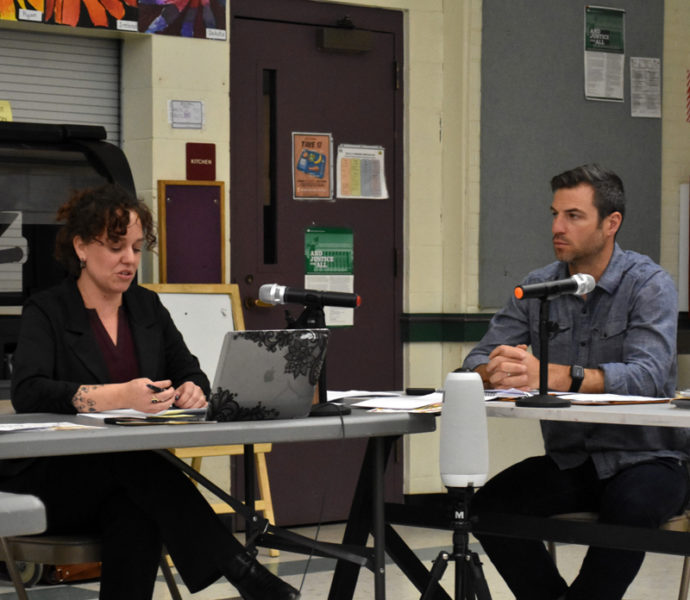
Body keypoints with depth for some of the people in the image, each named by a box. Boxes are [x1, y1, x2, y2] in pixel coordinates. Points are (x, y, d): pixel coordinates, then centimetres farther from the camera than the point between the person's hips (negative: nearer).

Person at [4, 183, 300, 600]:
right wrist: (116, 397, -36)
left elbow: (190, 375, 10)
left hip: (131, 476, 4)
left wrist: (193, 391, -18)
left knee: (136, 515, -34)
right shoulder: (47, 311, -3)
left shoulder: (147, 307, 15)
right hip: (49, 480, -3)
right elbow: (28, 392, -19)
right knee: (134, 460, -35)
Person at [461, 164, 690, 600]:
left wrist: (552, 376, -41)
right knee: (489, 507, -21)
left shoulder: (649, 284, -9)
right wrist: (496, 373, -27)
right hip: (568, 461, 5)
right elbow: (479, 361, 1)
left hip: (645, 457, -4)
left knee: (630, 506, -36)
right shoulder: (537, 287, 6)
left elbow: (647, 374, -26)